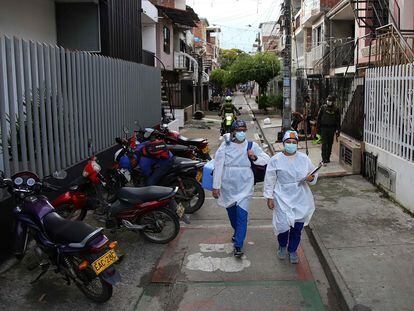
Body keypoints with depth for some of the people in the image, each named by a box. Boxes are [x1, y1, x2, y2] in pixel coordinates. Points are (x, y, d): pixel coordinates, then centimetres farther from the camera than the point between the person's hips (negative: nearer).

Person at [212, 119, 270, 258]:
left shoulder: (252, 146, -1)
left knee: (242, 214, -11)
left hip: (244, 186, -1)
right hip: (228, 185, 2)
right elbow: (218, 166, -4)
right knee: (231, 211, 19)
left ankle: (238, 246, -7)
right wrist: (216, 186, -6)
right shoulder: (225, 145, -3)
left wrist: (254, 158, -14)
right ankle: (237, 232, 47)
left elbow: (267, 159, 5)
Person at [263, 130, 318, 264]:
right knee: (283, 225, -8)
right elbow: (270, 180, 0)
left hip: (300, 199, 3)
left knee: (297, 226, 9)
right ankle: (282, 246, 25)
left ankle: (292, 250, 34)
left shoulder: (304, 159, 1)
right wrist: (269, 198, -1)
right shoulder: (276, 160, -5)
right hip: (282, 198, -2)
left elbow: (314, 175, 10)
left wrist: (311, 178, -14)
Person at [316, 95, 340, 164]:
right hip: (324, 128, -2)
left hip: (331, 129, 2)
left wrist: (338, 130, 2)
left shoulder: (336, 110, 5)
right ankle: (324, 159, -10)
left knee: (330, 144, 8)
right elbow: (319, 118, 4)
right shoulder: (323, 108, 1)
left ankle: (327, 158, 19)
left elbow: (338, 121, 7)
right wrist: (318, 128, 0)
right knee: (324, 144, -8)